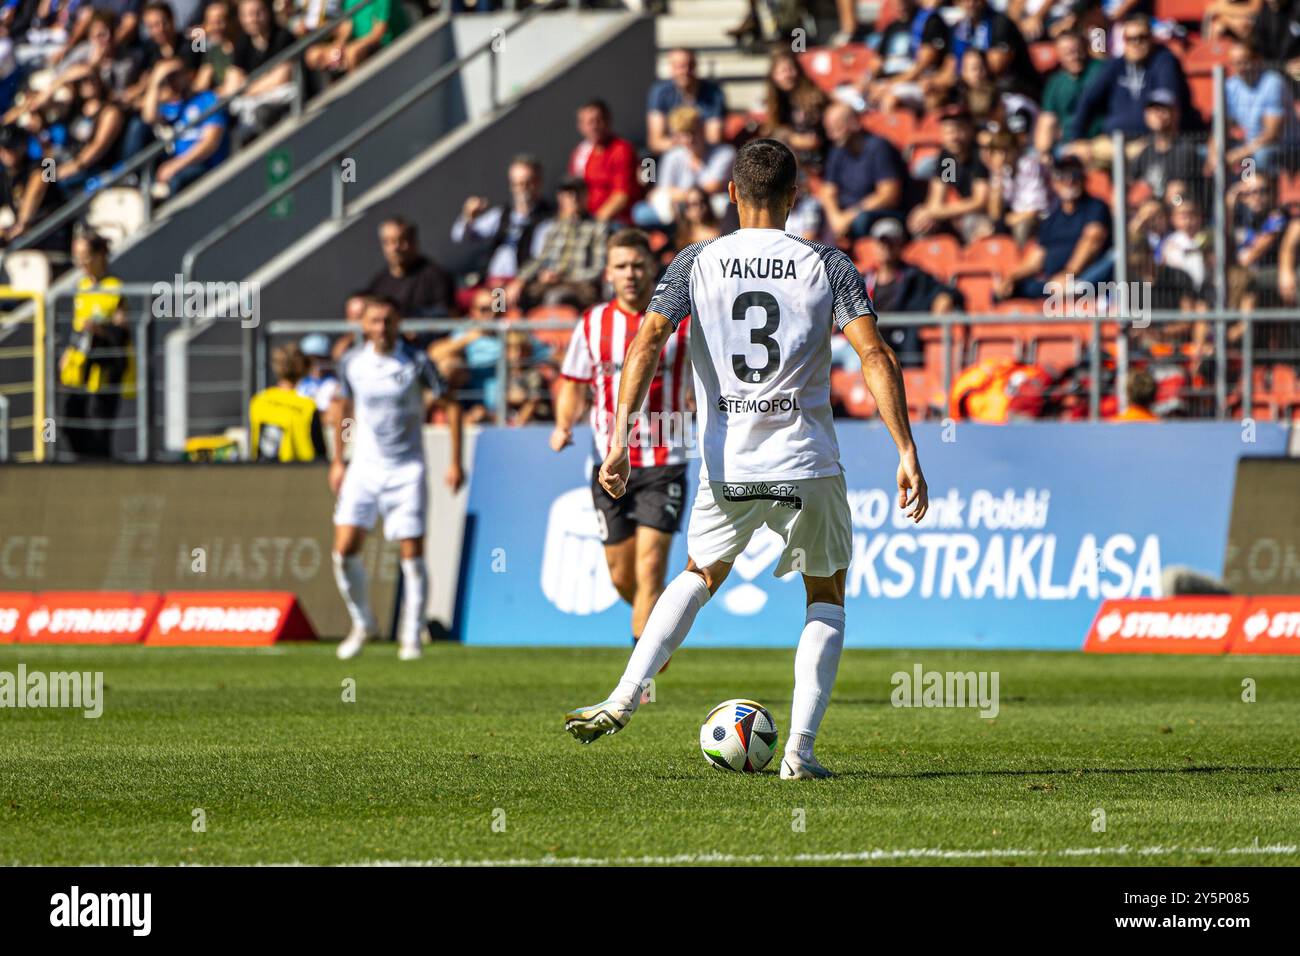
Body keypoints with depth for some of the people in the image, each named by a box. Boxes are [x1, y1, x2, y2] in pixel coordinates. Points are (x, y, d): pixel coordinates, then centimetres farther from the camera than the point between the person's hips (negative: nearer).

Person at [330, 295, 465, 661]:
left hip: (406, 469, -3)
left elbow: (450, 406, 0)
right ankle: (362, 624, 13)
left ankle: (411, 635, 5)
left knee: (412, 555, -6)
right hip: (364, 467, 3)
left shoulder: (417, 362, -7)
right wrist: (337, 460, 19)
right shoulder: (352, 363, 2)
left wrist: (456, 462, -4)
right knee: (345, 549, -8)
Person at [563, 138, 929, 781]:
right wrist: (906, 453, -9)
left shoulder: (695, 264, 2)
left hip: (726, 468, 1)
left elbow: (647, 343, -10)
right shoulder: (827, 266, 0)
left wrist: (618, 439, -12)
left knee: (700, 576, 27)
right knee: (826, 599, 17)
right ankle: (800, 749, 3)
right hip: (808, 465, -1)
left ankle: (625, 699, 11)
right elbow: (876, 356, -9)